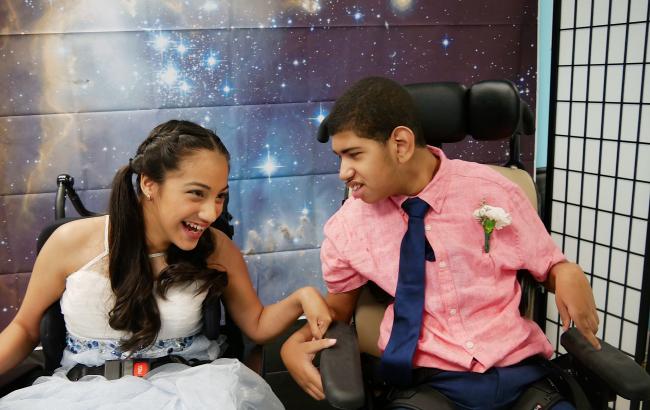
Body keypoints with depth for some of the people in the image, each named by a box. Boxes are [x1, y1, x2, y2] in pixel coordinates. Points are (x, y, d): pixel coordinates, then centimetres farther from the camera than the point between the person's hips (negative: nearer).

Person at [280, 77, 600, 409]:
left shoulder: (491, 191, -3)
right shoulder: (346, 227, -2)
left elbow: (547, 266, 10)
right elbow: (339, 304, 13)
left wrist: (569, 273, -12)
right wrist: (296, 343, -5)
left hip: (519, 370, 2)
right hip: (426, 380, -2)